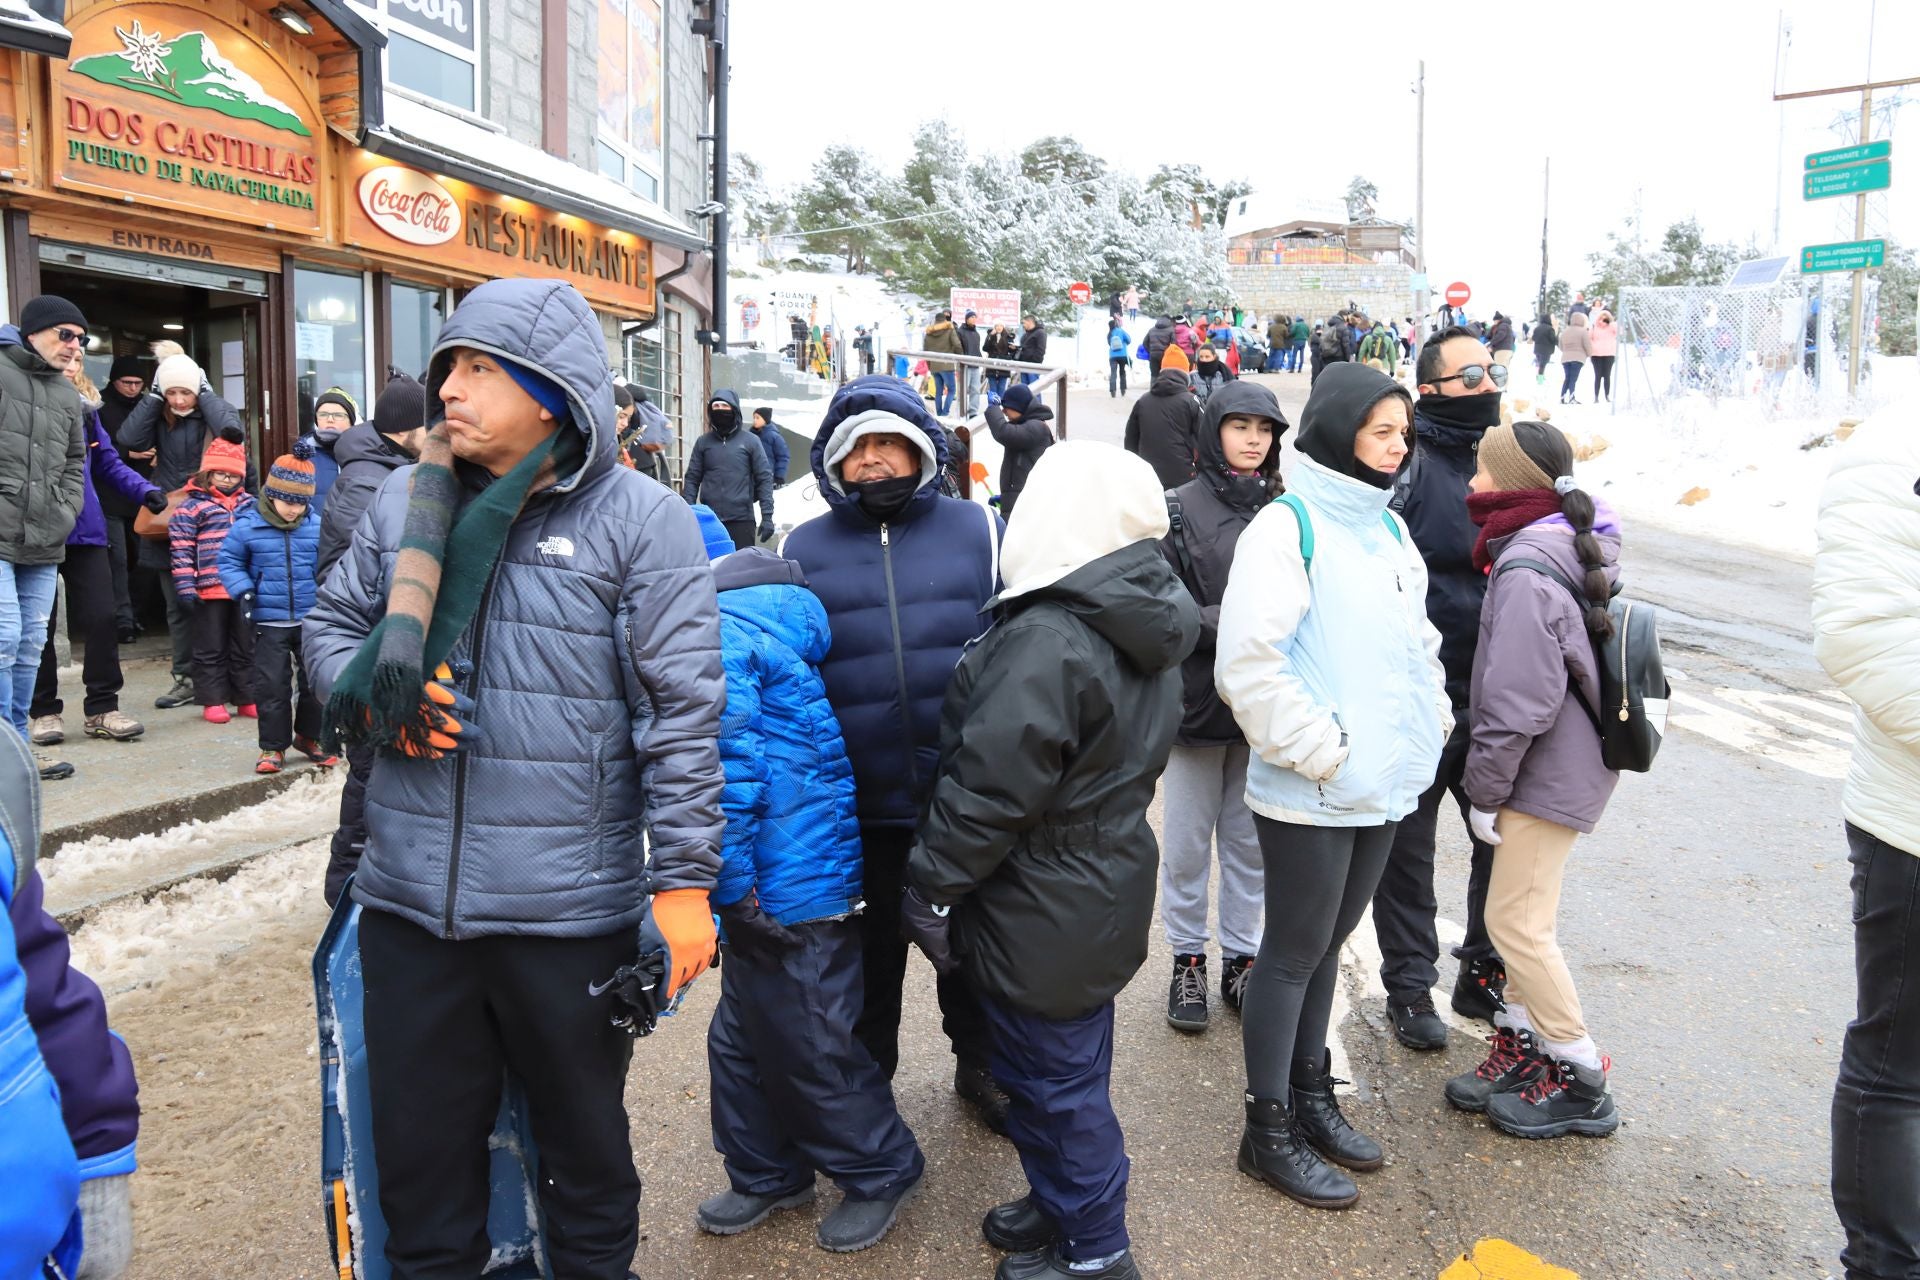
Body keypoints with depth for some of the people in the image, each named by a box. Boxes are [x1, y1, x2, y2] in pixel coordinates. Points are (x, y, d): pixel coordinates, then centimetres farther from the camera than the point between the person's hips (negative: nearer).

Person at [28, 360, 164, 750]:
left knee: (100, 617, 1)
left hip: (84, 529, 4)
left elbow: (108, 462, 12)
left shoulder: (86, 406, 10)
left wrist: (144, 491, 0)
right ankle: (43, 711, 19)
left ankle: (102, 708, 10)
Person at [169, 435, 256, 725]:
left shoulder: (249, 504, 11)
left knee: (246, 646, 11)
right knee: (211, 649, 5)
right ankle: (213, 701, 12)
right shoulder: (191, 507, -3)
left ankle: (247, 697, 20)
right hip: (209, 589, -4)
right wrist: (186, 586, -11)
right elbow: (181, 549, -6)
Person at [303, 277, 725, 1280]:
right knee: (419, 1152, 19)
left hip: (570, 911, -4)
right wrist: (370, 691, -6)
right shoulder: (408, 500, 5)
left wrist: (684, 880, -12)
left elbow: (685, 710, -10)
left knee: (584, 1143, 19)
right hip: (408, 898, 4)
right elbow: (331, 621, 18)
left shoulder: (641, 521, -9)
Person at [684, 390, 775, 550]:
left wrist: (767, 516, -6)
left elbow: (765, 478, 2)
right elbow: (692, 479, 9)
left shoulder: (750, 441, 4)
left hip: (742, 519, -2)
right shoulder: (703, 442, 10)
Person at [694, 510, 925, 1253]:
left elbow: (727, 777, -25)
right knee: (744, 1038, 21)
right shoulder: (768, 610, 11)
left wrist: (730, 889, -15)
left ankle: (881, 1170, 29)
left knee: (810, 1047, 9)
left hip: (789, 889, -10)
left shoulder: (717, 636, -20)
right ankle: (766, 1175, 38)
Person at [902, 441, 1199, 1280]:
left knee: (1054, 1081, 9)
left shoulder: (1047, 640, -27)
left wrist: (931, 888, -13)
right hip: (1106, 891, 9)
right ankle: (1064, 1209, 42)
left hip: (1042, 914, -9)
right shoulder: (1142, 624, 4)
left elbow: (990, 788, -26)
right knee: (1071, 1068, 24)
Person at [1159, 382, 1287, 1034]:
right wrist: (1225, 623, -19)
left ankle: (1241, 956, 28)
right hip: (1196, 700, -2)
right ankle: (1187, 961, 24)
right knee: (1188, 843, 9)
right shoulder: (1180, 509, -4)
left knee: (1249, 840, 13)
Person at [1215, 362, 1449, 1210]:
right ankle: (1269, 1132, 20)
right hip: (1309, 791, -7)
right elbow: (1249, 664, -21)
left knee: (1328, 942, 19)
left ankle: (1310, 1093, 36)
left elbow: (1418, 641, 21)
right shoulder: (1288, 526, -13)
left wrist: (1429, 725, 8)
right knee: (1294, 952, 5)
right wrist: (1322, 751, -19)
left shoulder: (1388, 529, 11)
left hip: (1381, 786, 7)